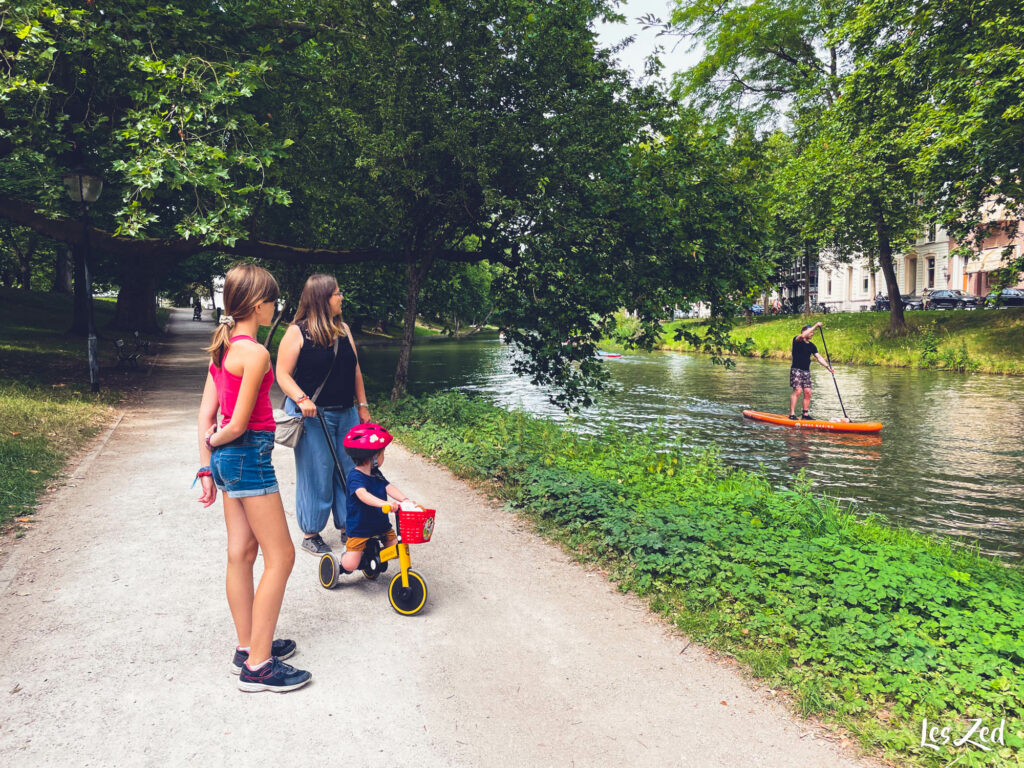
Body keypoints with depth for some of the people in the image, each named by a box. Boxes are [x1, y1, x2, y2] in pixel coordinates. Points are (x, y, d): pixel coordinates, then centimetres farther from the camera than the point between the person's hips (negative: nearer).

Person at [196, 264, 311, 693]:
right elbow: (238, 425, -18)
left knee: (241, 553, 16)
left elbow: (206, 414, 9)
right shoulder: (255, 354, -19)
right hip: (248, 455, -10)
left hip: (226, 458, 10)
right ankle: (257, 666, 6)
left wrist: (207, 468, 11)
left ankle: (247, 647, 29)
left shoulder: (222, 347, 9)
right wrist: (215, 440, 3)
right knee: (280, 557, -1)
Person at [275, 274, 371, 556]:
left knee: (349, 470, 10)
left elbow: (355, 370, 15)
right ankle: (310, 534, 18)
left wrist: (362, 406, 13)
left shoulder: (343, 329, 10)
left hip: (346, 414, 6)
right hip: (312, 416, -6)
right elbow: (283, 374, -9)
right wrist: (301, 399, -25)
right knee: (316, 475, 2)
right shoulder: (297, 332, -7)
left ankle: (347, 527, 26)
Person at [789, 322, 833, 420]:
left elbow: (818, 357, 9)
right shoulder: (797, 340, -4)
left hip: (806, 371, 7)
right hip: (796, 370, -7)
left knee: (807, 392, 1)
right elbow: (802, 336, -27)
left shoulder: (811, 345, 15)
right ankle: (792, 414, -15)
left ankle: (805, 414, 8)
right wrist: (815, 326, -23)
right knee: (797, 390, -16)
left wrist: (827, 366, -6)